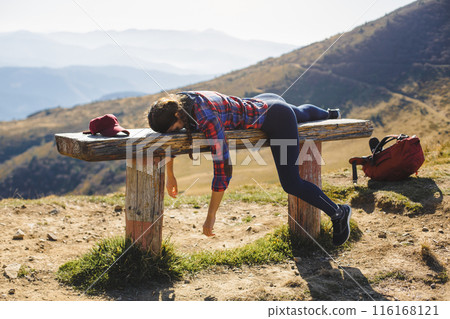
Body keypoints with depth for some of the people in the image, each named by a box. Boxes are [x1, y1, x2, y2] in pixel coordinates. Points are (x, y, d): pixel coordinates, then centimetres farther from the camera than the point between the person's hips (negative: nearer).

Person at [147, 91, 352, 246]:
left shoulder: (207, 119, -38)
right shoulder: (176, 103, -14)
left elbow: (222, 169, -36)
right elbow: (170, 138, 8)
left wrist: (211, 216, -30)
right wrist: (170, 175, 9)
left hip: (277, 117, -9)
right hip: (262, 103, 9)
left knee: (290, 183, -6)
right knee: (302, 113, 40)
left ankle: (338, 213, 14)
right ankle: (328, 114, 73)